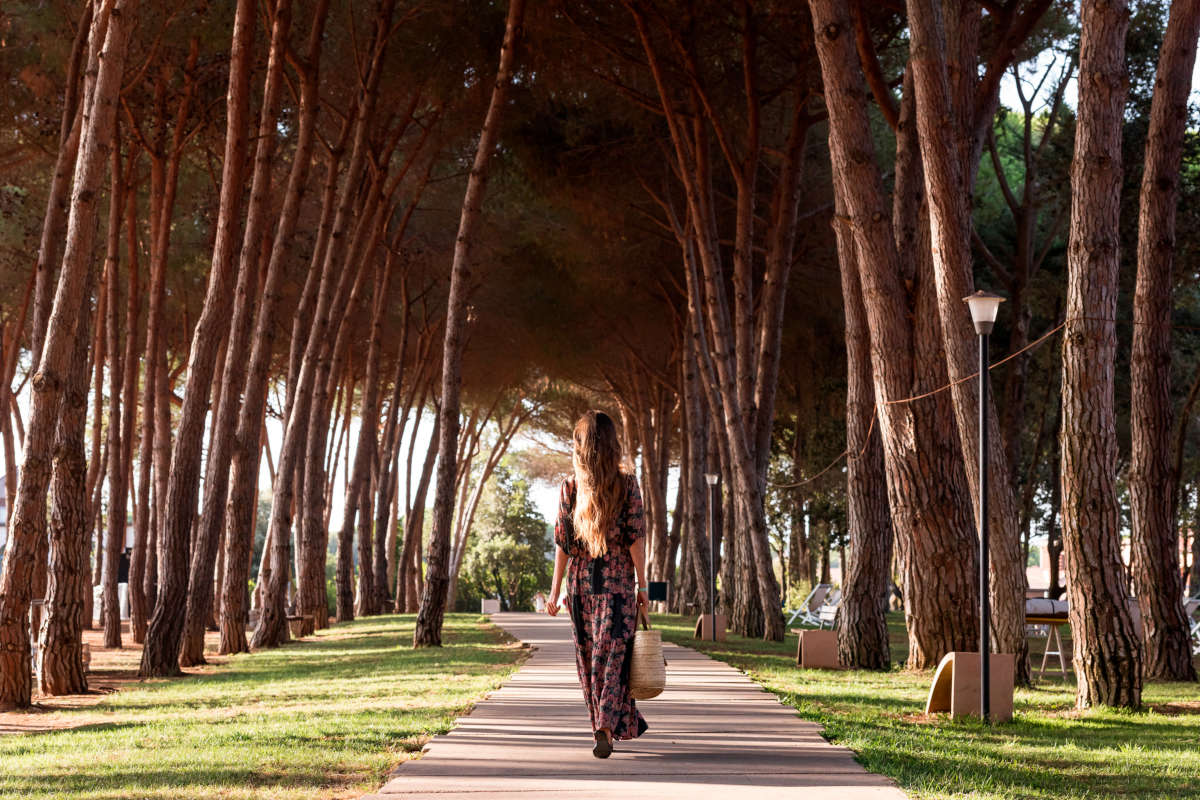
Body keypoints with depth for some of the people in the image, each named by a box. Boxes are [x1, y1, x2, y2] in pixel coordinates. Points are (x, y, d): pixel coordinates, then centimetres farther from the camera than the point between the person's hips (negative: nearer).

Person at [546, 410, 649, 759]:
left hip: (581, 583, 2)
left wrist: (555, 590, 5)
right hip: (618, 584, -2)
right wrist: (642, 586, 0)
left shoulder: (570, 486, 0)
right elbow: (636, 540, -6)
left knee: (589, 658, 12)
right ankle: (606, 728, -18)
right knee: (613, 656, -2)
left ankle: (626, 724, 20)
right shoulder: (627, 485, -4)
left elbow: (562, 542, 0)